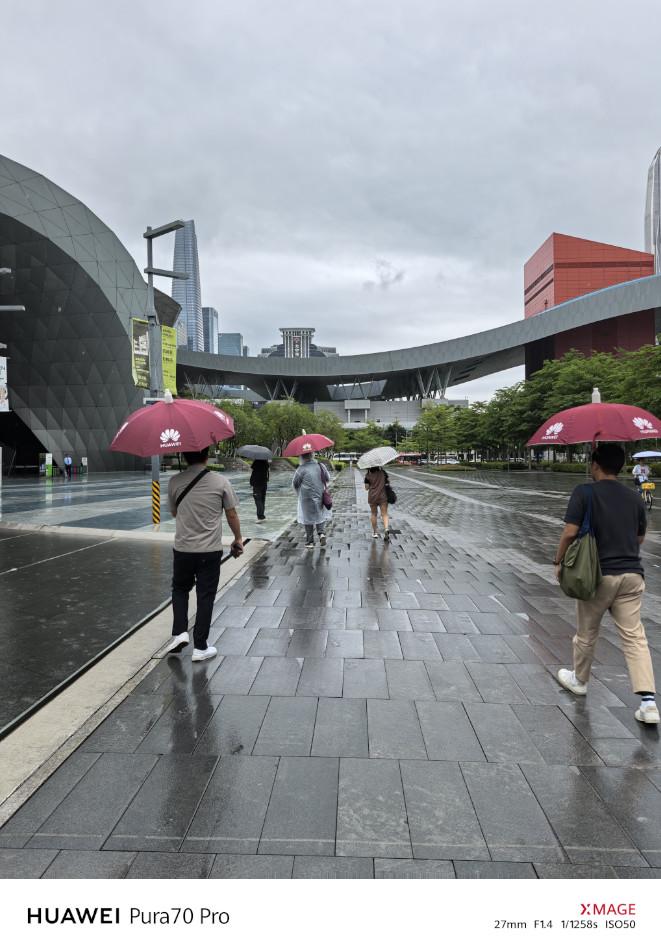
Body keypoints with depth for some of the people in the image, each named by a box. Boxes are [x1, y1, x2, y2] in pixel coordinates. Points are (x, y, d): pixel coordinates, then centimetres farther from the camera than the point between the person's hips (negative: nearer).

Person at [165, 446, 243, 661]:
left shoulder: (175, 482, -5)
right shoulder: (220, 482, -8)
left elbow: (174, 511, 10)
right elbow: (232, 515, 0)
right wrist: (238, 539, 14)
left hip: (182, 548, 1)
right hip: (211, 550, -1)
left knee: (180, 589, 23)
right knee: (205, 596, 8)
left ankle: (179, 632, 10)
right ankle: (200, 647, 14)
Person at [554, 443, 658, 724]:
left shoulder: (584, 493, -11)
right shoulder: (635, 498, 5)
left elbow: (570, 533, -16)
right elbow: (639, 538, 15)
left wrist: (559, 562, -2)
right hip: (632, 575, 4)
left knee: (586, 634, 16)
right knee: (635, 637, 5)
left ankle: (579, 680, 36)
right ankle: (648, 702, -2)